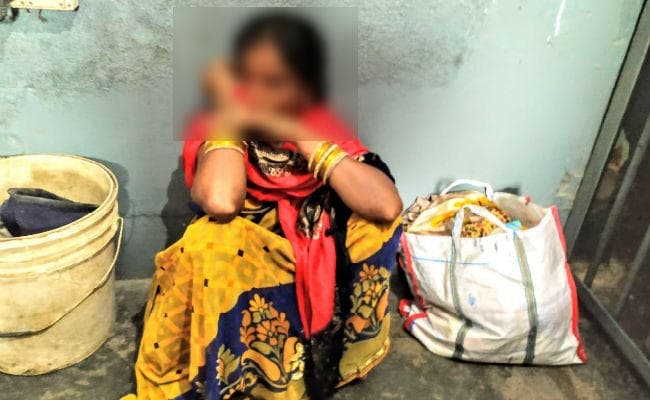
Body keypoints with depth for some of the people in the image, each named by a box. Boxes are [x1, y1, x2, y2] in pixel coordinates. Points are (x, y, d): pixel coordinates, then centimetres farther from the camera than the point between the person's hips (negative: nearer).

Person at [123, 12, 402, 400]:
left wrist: (299, 134, -23)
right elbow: (220, 202, -32)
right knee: (213, 238, -32)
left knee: (375, 216, -20)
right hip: (234, 287, -1)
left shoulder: (326, 133, -5)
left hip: (312, 284, 2)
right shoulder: (221, 134, -8)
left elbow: (387, 206, -25)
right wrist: (228, 113, -18)